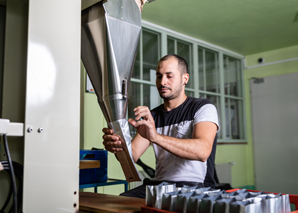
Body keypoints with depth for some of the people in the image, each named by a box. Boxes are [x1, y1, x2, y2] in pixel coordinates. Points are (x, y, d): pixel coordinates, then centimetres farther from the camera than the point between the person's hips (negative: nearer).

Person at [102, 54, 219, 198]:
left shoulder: (204, 108, -2)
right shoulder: (151, 116, 16)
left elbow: (203, 151, -22)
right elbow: (132, 155, 3)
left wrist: (156, 137, -35)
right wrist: (118, 146, -21)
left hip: (195, 187, -4)